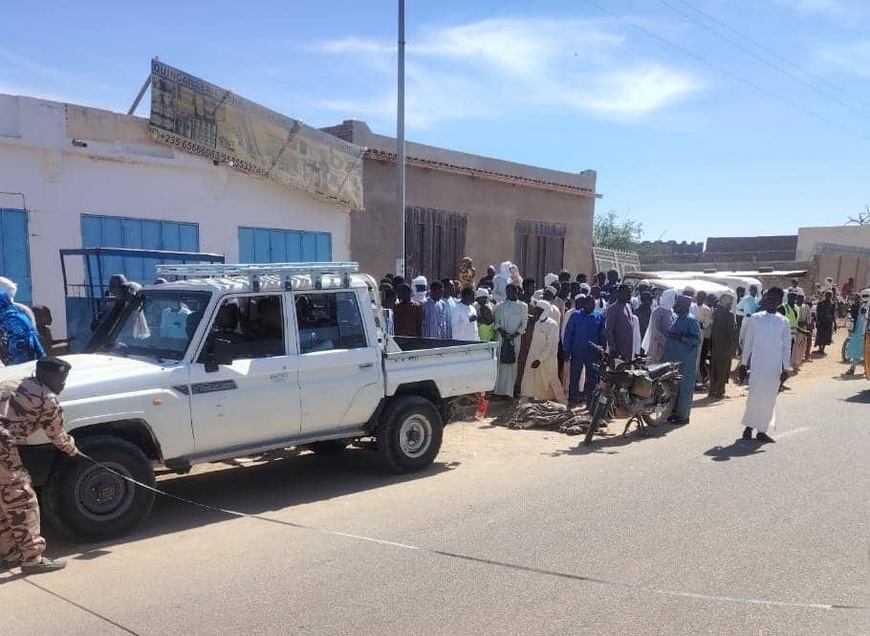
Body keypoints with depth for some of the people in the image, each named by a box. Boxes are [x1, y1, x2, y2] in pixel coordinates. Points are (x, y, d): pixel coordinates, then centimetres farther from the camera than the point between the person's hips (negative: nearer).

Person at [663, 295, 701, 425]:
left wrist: (680, 337, -23)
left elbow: (697, 339, -17)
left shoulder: (691, 320, -12)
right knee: (674, 386, 13)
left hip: (685, 362, -9)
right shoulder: (678, 319, 15)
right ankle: (675, 412, 22)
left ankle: (683, 416, 6)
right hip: (674, 359, 9)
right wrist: (670, 335, 10)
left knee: (684, 387, -1)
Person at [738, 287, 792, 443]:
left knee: (769, 398, 5)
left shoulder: (784, 322, 2)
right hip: (756, 364, -1)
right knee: (755, 396, -4)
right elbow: (748, 342, 5)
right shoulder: (754, 319, 1)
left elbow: (786, 346, 3)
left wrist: (786, 368, -3)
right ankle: (749, 426, 8)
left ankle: (761, 430, 14)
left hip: (775, 367, 1)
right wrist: (743, 363, 5)